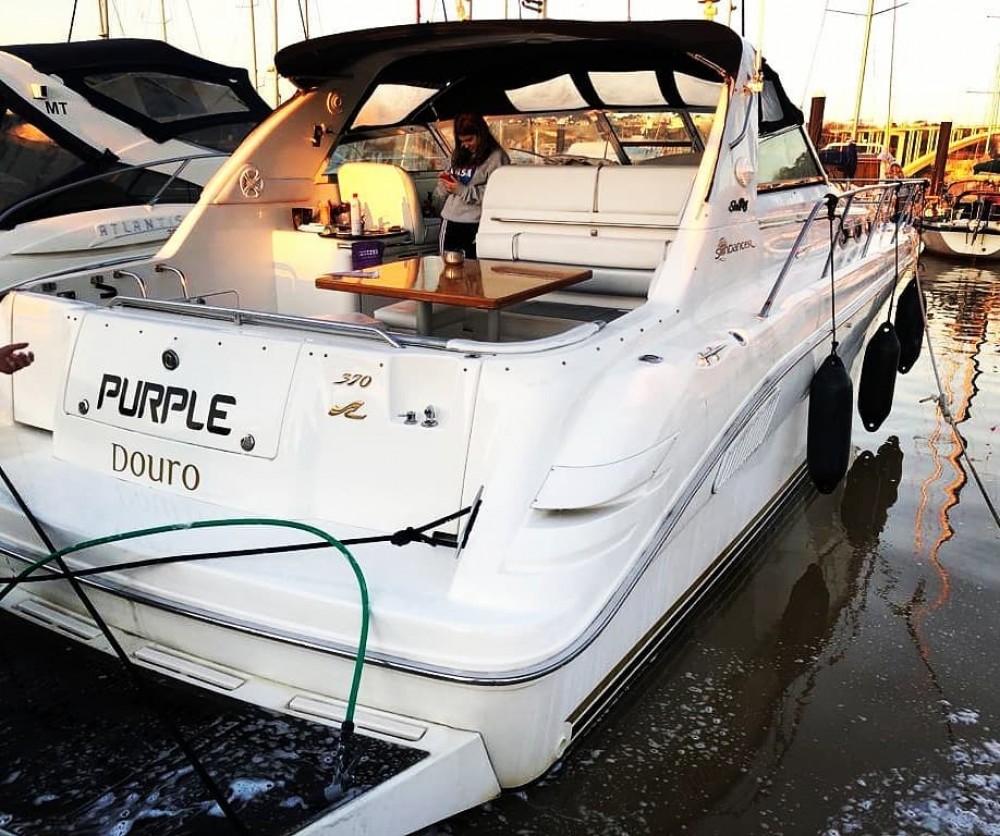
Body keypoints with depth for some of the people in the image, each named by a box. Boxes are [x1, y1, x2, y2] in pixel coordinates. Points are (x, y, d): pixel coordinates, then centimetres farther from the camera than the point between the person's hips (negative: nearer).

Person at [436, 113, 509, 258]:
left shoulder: (496, 157, -5)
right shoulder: (459, 154, 16)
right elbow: (443, 191, 21)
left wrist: (463, 190, -18)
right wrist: (444, 182, -2)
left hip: (473, 226, -6)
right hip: (448, 222, 7)